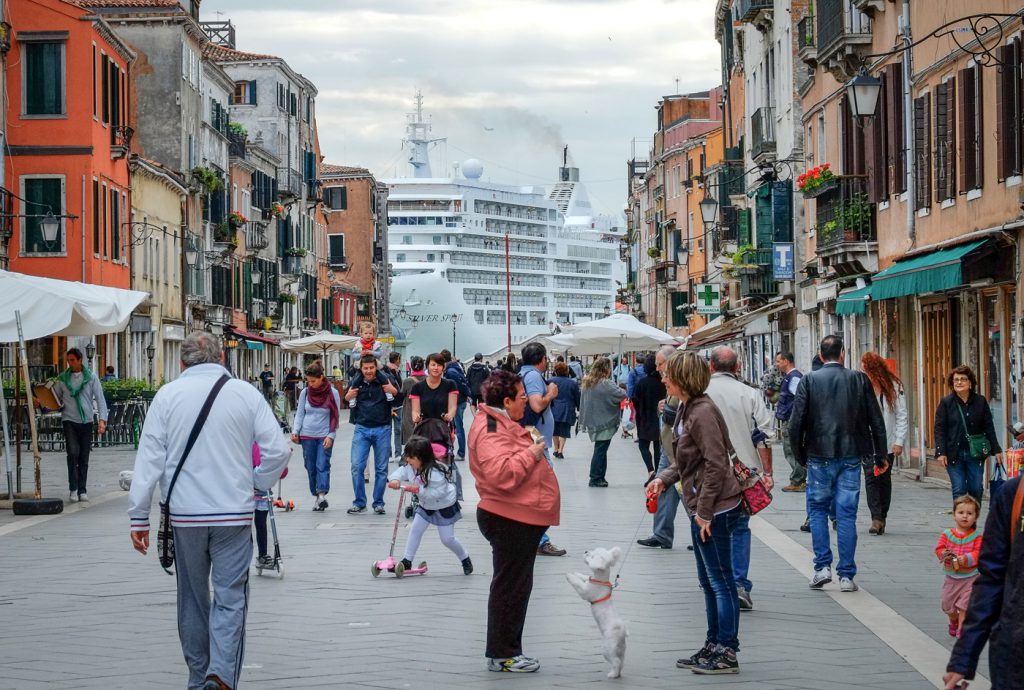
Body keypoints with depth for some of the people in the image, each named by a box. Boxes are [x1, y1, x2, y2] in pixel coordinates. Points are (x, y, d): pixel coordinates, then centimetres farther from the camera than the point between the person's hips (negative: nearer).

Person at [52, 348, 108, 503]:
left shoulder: (91, 378, 3)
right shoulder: (63, 378, 7)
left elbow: (100, 399, 1)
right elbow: (55, 398, 12)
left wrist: (102, 419, -9)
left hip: (86, 421, 0)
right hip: (69, 420, 0)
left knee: (84, 457, 5)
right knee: (72, 453, -15)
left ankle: (82, 490, 14)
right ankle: (73, 489, -10)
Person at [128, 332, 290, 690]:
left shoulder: (168, 395, 0)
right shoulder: (245, 393, 0)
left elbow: (149, 456, -3)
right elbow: (278, 450, -3)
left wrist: (139, 515, 1)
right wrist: (256, 484, 15)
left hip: (184, 513, 1)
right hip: (234, 513, -1)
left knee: (193, 599, 15)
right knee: (230, 597, 1)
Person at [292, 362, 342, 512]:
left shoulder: (332, 393, -4)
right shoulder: (305, 392, 3)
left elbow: (335, 416, -2)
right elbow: (300, 414, 8)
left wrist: (331, 436, -10)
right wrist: (295, 431, -5)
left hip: (324, 436, -3)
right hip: (307, 436, 3)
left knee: (322, 465, -14)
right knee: (310, 467, 4)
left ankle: (322, 495, -23)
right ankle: (316, 497, 11)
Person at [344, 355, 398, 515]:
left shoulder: (385, 380, -3)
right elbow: (347, 400, 16)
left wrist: (393, 392, -20)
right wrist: (348, 397, -7)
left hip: (382, 429, -1)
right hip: (361, 429, 1)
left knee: (381, 469, 5)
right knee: (357, 467, -5)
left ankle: (378, 503, 15)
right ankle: (359, 503, 6)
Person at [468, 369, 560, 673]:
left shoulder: (502, 423, 16)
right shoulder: (491, 430, -19)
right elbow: (502, 474, -31)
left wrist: (530, 445, 16)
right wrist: (531, 454, -21)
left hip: (519, 520, 11)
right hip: (510, 520, -11)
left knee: (515, 588, 15)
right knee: (510, 588, -4)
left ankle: (508, 651, 22)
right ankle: (501, 654, 3)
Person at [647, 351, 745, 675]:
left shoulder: (703, 412, -20)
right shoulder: (686, 409, 11)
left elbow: (715, 465, -22)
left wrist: (704, 511, -20)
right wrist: (664, 478, 3)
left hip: (715, 510, -11)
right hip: (701, 508, 11)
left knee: (721, 581, -2)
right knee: (709, 581, 17)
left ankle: (726, 653, 4)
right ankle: (714, 647, 26)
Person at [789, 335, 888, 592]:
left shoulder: (809, 381, -3)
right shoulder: (859, 380, 0)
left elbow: (796, 423, -6)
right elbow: (876, 421, 2)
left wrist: (800, 456, 7)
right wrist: (880, 456, 11)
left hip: (820, 457, -1)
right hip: (851, 455, 1)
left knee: (817, 509, 14)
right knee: (847, 514, 4)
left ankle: (822, 567, 6)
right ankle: (846, 576, 4)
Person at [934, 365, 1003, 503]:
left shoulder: (980, 401, 5)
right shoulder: (946, 403, 0)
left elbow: (989, 427, 8)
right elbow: (939, 429, -2)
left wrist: (996, 450, 5)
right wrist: (940, 452, -11)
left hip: (975, 454, 2)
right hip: (954, 454, -2)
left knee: (976, 489, 2)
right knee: (959, 490, -4)